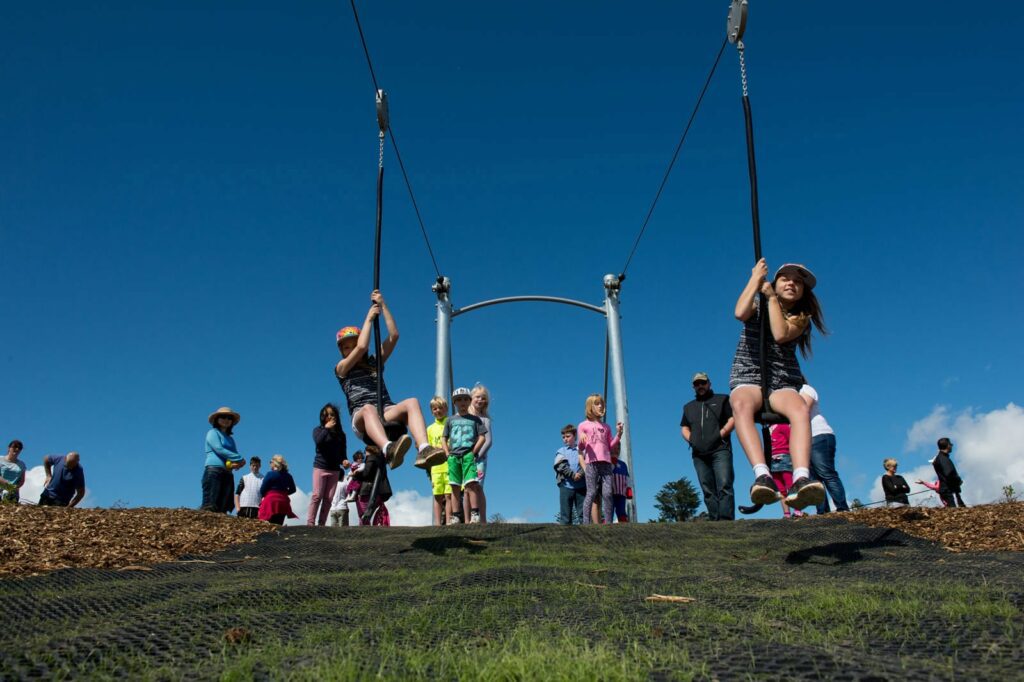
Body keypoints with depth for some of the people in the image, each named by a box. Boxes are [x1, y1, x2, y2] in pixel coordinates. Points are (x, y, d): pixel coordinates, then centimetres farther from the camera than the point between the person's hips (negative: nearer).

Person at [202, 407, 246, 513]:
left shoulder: (230, 438, 25)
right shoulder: (213, 433, 5)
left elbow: (235, 454, 17)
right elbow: (218, 449, -9)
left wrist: (237, 463, -9)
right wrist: (240, 459, -9)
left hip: (227, 473, 7)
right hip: (214, 470, -7)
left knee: (223, 507, -3)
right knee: (210, 506, -18)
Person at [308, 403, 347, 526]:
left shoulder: (340, 434, 9)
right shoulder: (318, 430, 3)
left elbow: (342, 452, 10)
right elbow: (318, 442, -18)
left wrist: (344, 461, -10)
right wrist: (326, 428, -15)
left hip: (335, 470, 3)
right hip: (321, 467, -3)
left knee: (328, 498, -1)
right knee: (317, 496, -8)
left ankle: (321, 523, 2)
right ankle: (310, 522, -7)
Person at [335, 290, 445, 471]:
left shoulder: (374, 362, 28)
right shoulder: (341, 368, 17)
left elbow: (393, 336, 17)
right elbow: (361, 347, 0)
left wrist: (383, 305, 16)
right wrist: (369, 317, 10)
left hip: (386, 413, 4)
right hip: (361, 420, -3)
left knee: (411, 402, -29)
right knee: (369, 408, -40)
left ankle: (424, 451, -53)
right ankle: (388, 449, -71)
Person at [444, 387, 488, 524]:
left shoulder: (474, 419, 11)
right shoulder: (450, 420, 16)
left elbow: (482, 438, 5)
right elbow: (443, 439, 15)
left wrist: (473, 452, -6)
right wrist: (448, 454, 2)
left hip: (469, 455, -3)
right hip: (453, 456, 3)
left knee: (471, 485, -14)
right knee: (455, 488, 2)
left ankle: (475, 515, -14)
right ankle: (456, 517, 4)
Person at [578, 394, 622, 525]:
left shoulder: (606, 427, 22)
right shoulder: (583, 425, 11)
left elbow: (611, 447, 18)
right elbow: (581, 448, 3)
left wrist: (618, 433, 5)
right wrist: (581, 439, -20)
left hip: (606, 462, 3)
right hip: (591, 462, -3)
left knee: (607, 493, -8)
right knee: (591, 493, -10)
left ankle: (608, 522, -8)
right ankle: (586, 523, -10)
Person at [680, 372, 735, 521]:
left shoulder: (721, 400, 16)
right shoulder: (689, 407, 28)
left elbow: (733, 419, 5)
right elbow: (684, 428, 24)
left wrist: (721, 434, -8)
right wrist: (690, 439, 3)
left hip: (720, 450, -4)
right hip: (699, 454, 4)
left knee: (724, 486, -17)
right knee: (708, 491, 0)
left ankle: (726, 520, -23)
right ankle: (714, 521, -2)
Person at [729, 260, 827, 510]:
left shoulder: (802, 317, 12)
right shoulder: (758, 304, 14)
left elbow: (781, 334, -11)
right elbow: (740, 313, -12)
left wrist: (771, 296, -4)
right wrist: (756, 278, -4)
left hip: (783, 382, 1)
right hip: (748, 376, -1)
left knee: (801, 409, -36)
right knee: (742, 405, -39)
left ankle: (800, 481, -55)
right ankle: (763, 477, -56)